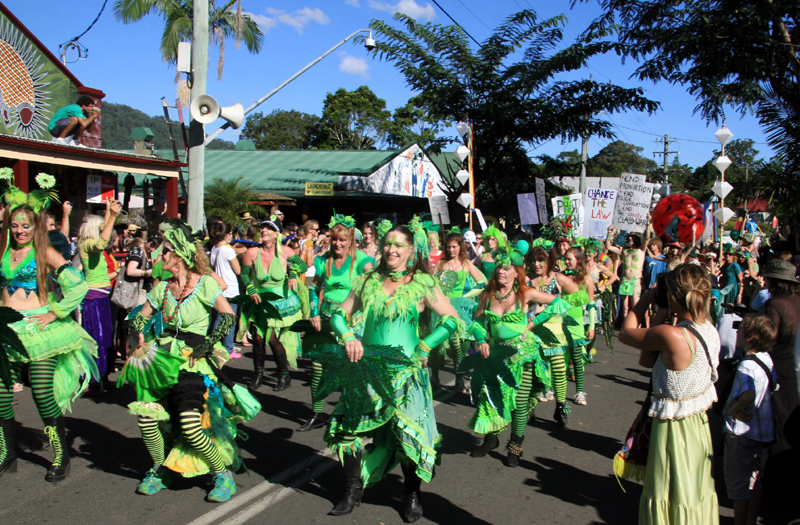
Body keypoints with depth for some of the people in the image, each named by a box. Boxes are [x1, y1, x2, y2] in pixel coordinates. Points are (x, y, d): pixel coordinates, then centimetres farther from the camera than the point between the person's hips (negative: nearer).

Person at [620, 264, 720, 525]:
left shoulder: (671, 335, -29)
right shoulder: (709, 329, -3)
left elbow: (625, 333, -11)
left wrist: (645, 300, -1)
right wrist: (658, 323, -6)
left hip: (674, 429, -8)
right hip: (701, 423, 8)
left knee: (672, 502, 9)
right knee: (696, 497, 24)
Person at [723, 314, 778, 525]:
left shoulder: (747, 366, -26)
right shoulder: (768, 360, 1)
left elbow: (748, 395, -43)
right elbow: (774, 387, 12)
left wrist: (732, 410, -25)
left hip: (741, 433, -8)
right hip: (762, 432, 9)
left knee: (738, 486, 6)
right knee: (754, 483, 20)